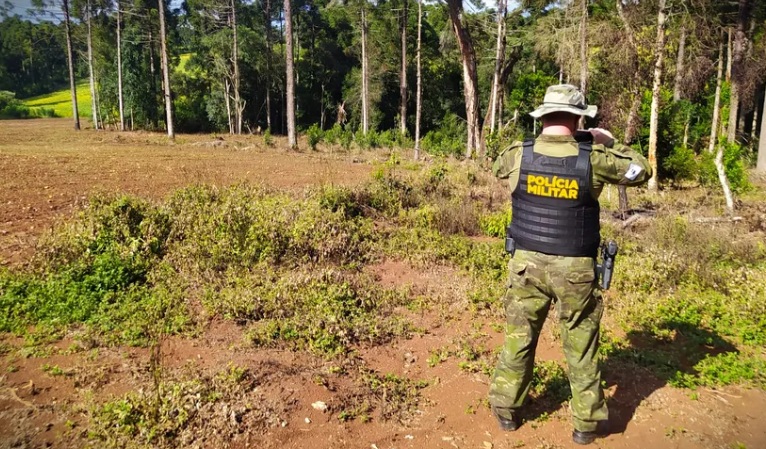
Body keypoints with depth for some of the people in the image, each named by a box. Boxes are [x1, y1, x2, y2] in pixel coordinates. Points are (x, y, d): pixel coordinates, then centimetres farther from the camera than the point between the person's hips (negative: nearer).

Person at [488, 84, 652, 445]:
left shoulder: (518, 155, -7)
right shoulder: (593, 159, -10)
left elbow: (498, 167, 18)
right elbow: (641, 171, 6)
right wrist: (610, 143, 18)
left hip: (527, 264, 1)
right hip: (575, 269, -1)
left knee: (518, 338, 16)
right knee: (581, 348, 14)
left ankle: (506, 410, 28)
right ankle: (585, 423, 27)